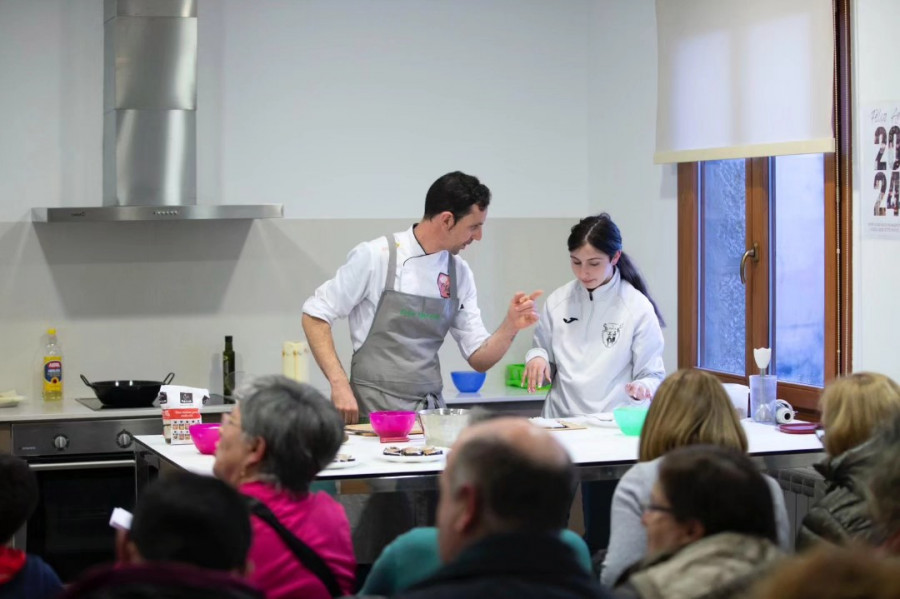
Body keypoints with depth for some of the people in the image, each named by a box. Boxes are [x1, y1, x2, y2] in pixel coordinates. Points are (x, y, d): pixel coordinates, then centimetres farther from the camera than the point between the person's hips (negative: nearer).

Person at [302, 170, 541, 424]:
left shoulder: (459, 273, 6)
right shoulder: (374, 257, -8)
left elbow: (479, 359, 10)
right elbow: (315, 316, -3)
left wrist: (510, 327, -8)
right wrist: (339, 385, -12)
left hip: (430, 411, 5)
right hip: (373, 410, -5)